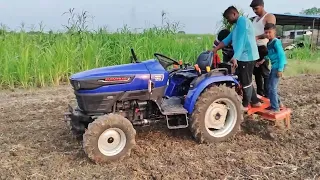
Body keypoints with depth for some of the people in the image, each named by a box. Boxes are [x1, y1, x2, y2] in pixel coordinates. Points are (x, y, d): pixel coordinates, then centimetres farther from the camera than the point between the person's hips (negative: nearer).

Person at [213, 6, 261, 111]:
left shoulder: (242, 21, -14)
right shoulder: (237, 24, 19)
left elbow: (241, 41, -24)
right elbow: (228, 39, 18)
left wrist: (235, 58, -30)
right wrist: (215, 50, 12)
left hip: (247, 56, -10)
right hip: (243, 57, 10)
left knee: (246, 81, -1)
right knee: (245, 81, 16)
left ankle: (245, 105, 11)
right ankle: (255, 101, 26)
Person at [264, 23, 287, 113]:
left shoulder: (276, 42, -14)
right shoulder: (269, 43, 12)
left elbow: (281, 55, -18)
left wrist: (280, 69, -21)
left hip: (277, 66, -9)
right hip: (273, 66, 9)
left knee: (272, 87, -8)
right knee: (271, 86, 16)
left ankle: (275, 108, -1)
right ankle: (277, 103, 29)